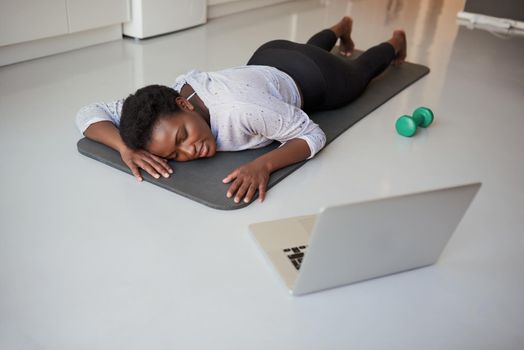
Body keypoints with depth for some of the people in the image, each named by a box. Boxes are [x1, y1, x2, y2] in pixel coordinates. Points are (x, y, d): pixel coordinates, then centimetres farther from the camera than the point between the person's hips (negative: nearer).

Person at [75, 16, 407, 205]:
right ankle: (342, 28, 72)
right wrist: (126, 147, -47)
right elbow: (89, 112, -28)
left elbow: (313, 134, -39)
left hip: (310, 76, -4)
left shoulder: (241, 109, -50)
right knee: (310, 46, 41)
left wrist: (264, 164, -55)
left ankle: (395, 42, 64)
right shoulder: (167, 104, -34)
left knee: (359, 72, 33)